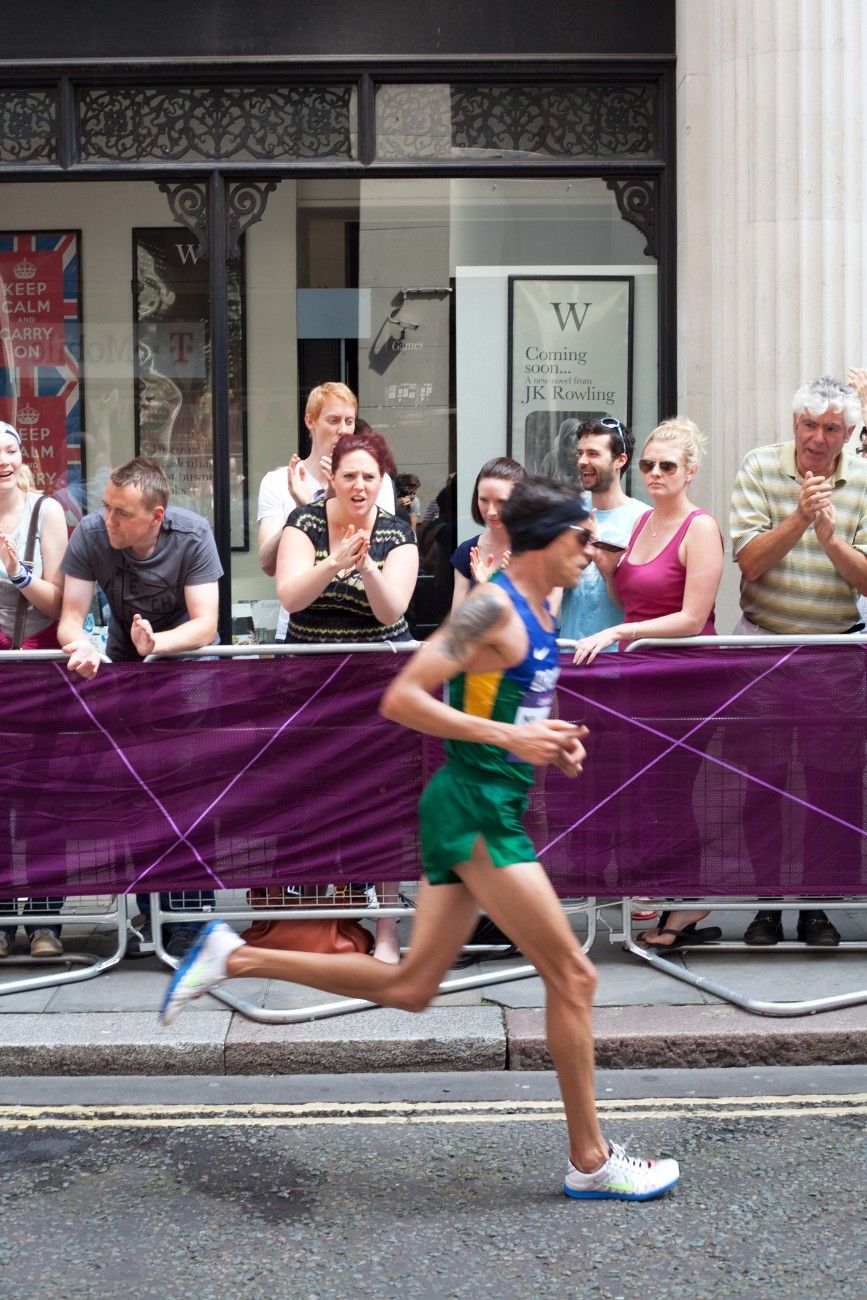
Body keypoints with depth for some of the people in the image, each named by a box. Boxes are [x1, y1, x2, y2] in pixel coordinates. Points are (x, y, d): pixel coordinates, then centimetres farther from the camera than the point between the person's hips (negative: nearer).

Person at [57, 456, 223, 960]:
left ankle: (189, 917, -3)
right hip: (123, 662, 3)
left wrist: (157, 643, -48)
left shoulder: (193, 536, -24)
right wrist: (80, 645, -43)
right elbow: (70, 617, -18)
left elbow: (204, 626, -28)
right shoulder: (90, 534, -19)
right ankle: (148, 909, 13)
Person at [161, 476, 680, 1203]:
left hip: (489, 813, 10)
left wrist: (551, 742, 9)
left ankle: (235, 957, 17)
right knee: (572, 976, -2)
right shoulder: (493, 606, -14)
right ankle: (590, 1163, 11)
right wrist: (509, 738, -24)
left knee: (410, 988, 12)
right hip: (474, 808, -10)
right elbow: (402, 699, -20)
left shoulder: (539, 614, 15)